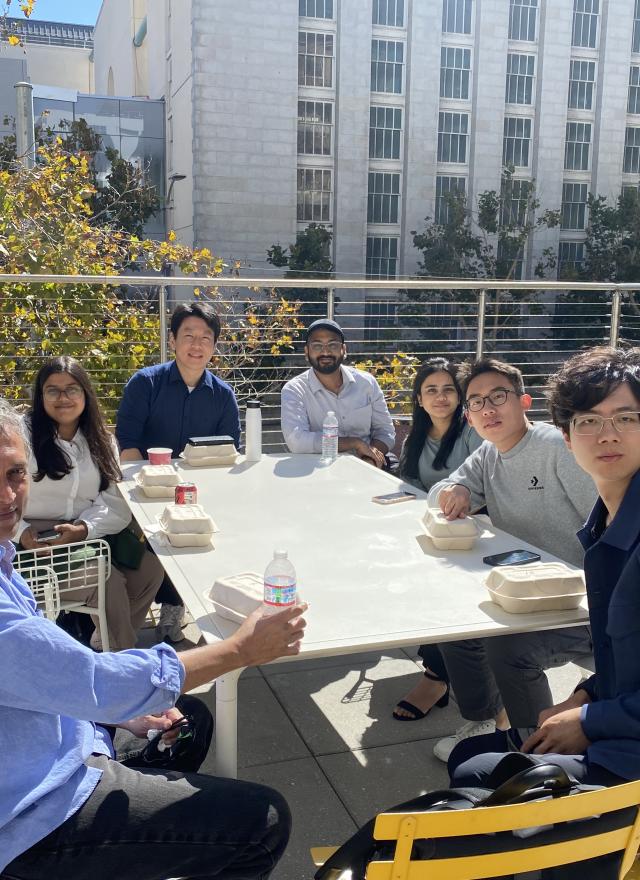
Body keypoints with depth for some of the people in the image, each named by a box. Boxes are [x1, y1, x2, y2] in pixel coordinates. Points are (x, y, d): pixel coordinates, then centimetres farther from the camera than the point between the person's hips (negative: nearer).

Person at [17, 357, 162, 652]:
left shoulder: (100, 442, 11)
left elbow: (115, 504, 0)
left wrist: (83, 529, -19)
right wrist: (21, 532, -22)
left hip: (88, 538, 5)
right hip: (37, 545, -4)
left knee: (150, 567, -17)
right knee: (108, 580, -27)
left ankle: (105, 645, 4)